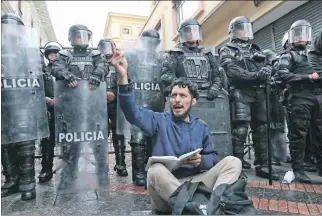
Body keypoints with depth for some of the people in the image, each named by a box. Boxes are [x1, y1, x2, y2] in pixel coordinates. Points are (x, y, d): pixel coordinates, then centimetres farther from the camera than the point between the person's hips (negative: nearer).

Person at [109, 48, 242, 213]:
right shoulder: (160, 121, 1)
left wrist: (201, 161, -13)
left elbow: (212, 157, 13)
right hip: (165, 187, -2)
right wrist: (123, 77, -31)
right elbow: (133, 113, -17)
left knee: (233, 162, -14)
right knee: (155, 170, -35)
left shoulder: (201, 126, 11)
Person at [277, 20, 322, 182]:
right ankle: (298, 169, 1)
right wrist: (308, 77, -12)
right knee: (299, 134, -5)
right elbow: (284, 76, -10)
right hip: (300, 98, -5)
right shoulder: (288, 56, 7)